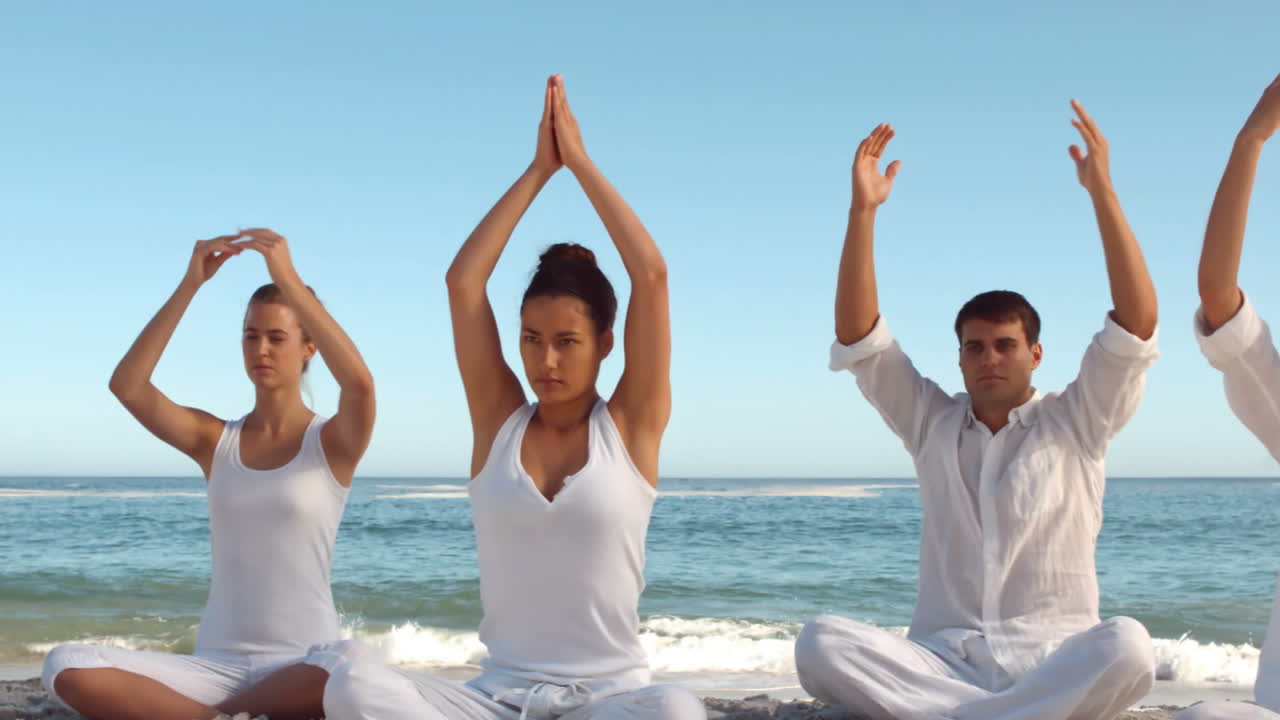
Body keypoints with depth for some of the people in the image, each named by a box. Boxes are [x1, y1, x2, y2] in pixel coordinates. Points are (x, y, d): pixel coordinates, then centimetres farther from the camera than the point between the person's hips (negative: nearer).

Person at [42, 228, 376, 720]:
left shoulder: (332, 442, 0)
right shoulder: (214, 440, 8)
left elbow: (360, 382, -23)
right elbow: (126, 386, -8)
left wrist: (289, 278, -23)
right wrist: (190, 284, -14)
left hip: (305, 668, -2)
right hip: (217, 664, 2)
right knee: (67, 668, -23)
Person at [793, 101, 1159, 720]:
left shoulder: (1076, 424, 9)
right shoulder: (931, 424, 15)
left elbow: (1137, 323, -4)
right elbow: (856, 336, 6)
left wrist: (1102, 192, -11)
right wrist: (862, 210, -4)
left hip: (1054, 664, -1)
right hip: (942, 663, 2)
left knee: (1126, 646, -37)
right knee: (821, 643, -27)